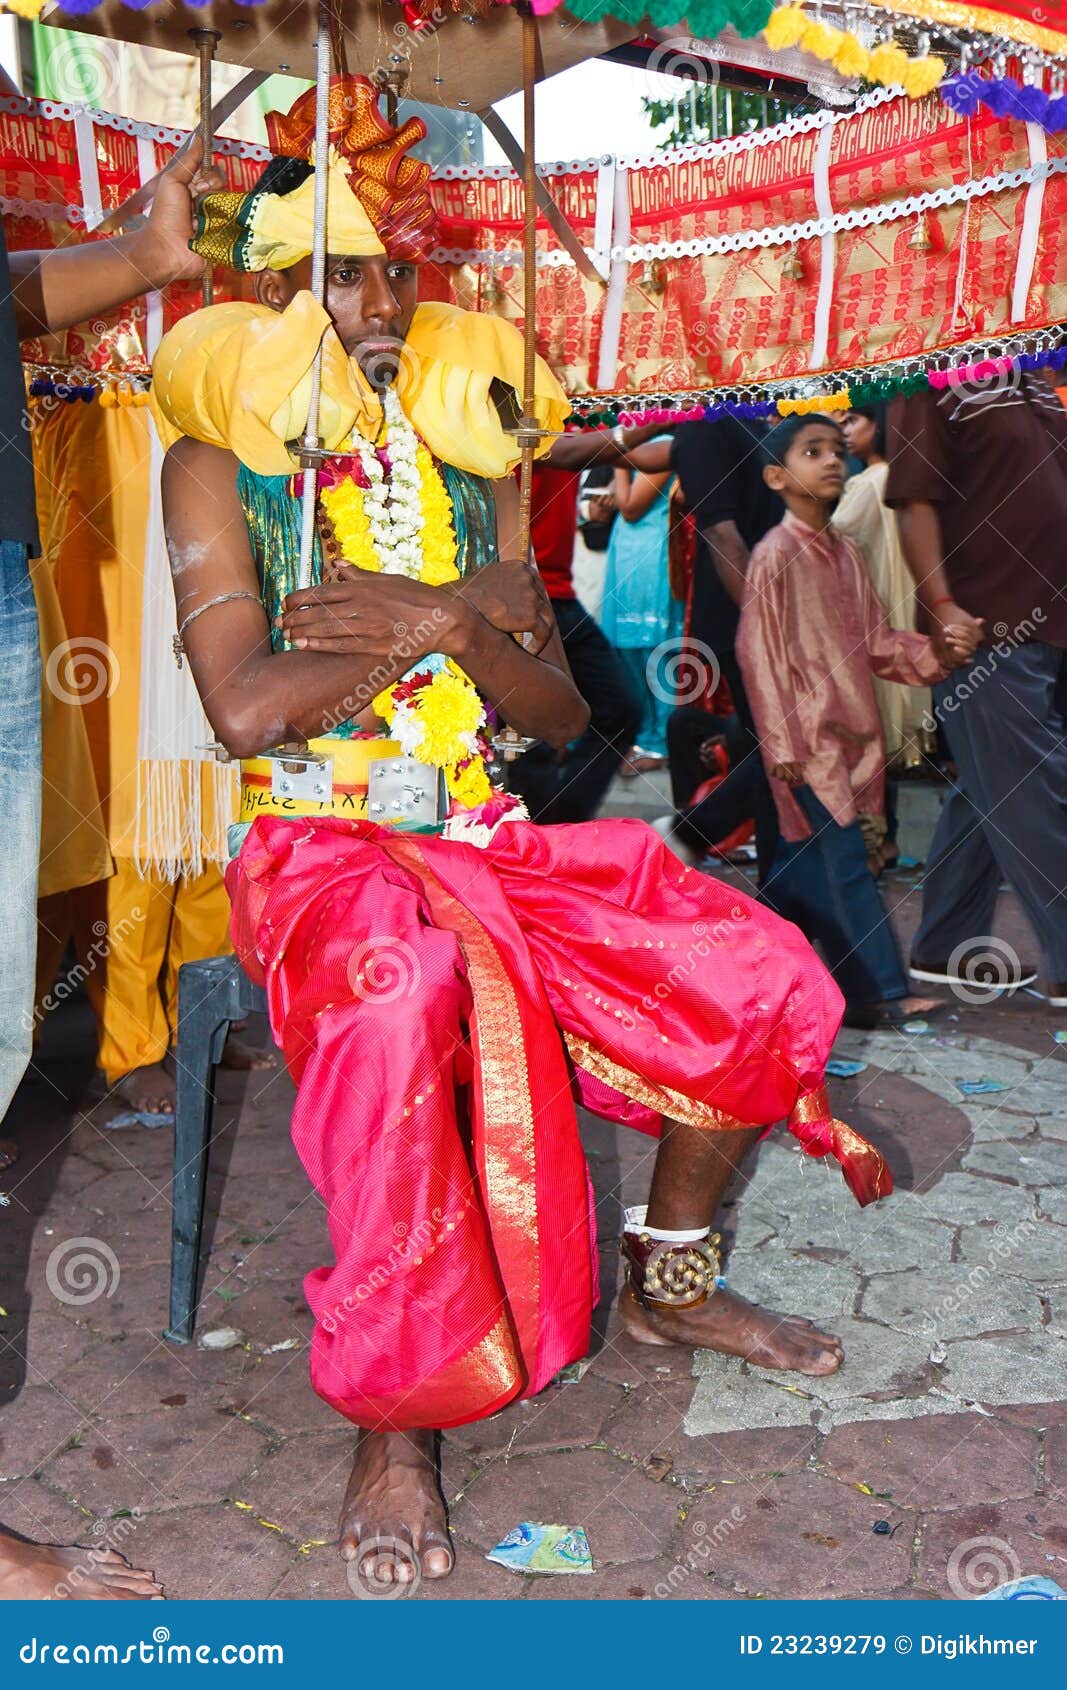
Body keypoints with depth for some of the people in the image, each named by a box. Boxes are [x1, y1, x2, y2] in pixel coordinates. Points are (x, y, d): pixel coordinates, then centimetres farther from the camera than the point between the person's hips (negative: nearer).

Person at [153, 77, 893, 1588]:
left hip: (491, 839, 5)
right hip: (324, 850, -5)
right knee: (402, 1002, -40)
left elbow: (563, 713, 7)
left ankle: (672, 1279, 16)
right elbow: (243, 710, -16)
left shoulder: (467, 459, 13)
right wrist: (453, 617, -10)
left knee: (761, 972, -8)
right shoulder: (218, 465, 0)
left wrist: (446, 623, -13)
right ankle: (395, 1421, -20)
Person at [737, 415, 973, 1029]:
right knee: (844, 864, -7)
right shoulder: (775, 555, -9)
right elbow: (760, 655, -11)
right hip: (808, 738, -7)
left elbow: (876, 641, 15)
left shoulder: (846, 552, 13)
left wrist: (932, 654, -4)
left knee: (807, 863, 12)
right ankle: (879, 994, 1)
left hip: (851, 733, 7)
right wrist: (783, 748, -14)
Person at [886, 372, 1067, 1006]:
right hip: (984, 625, -8)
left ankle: (946, 950, 23)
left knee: (988, 794, 12)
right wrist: (941, 605, -21)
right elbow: (915, 500, -12)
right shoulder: (935, 382, -5)